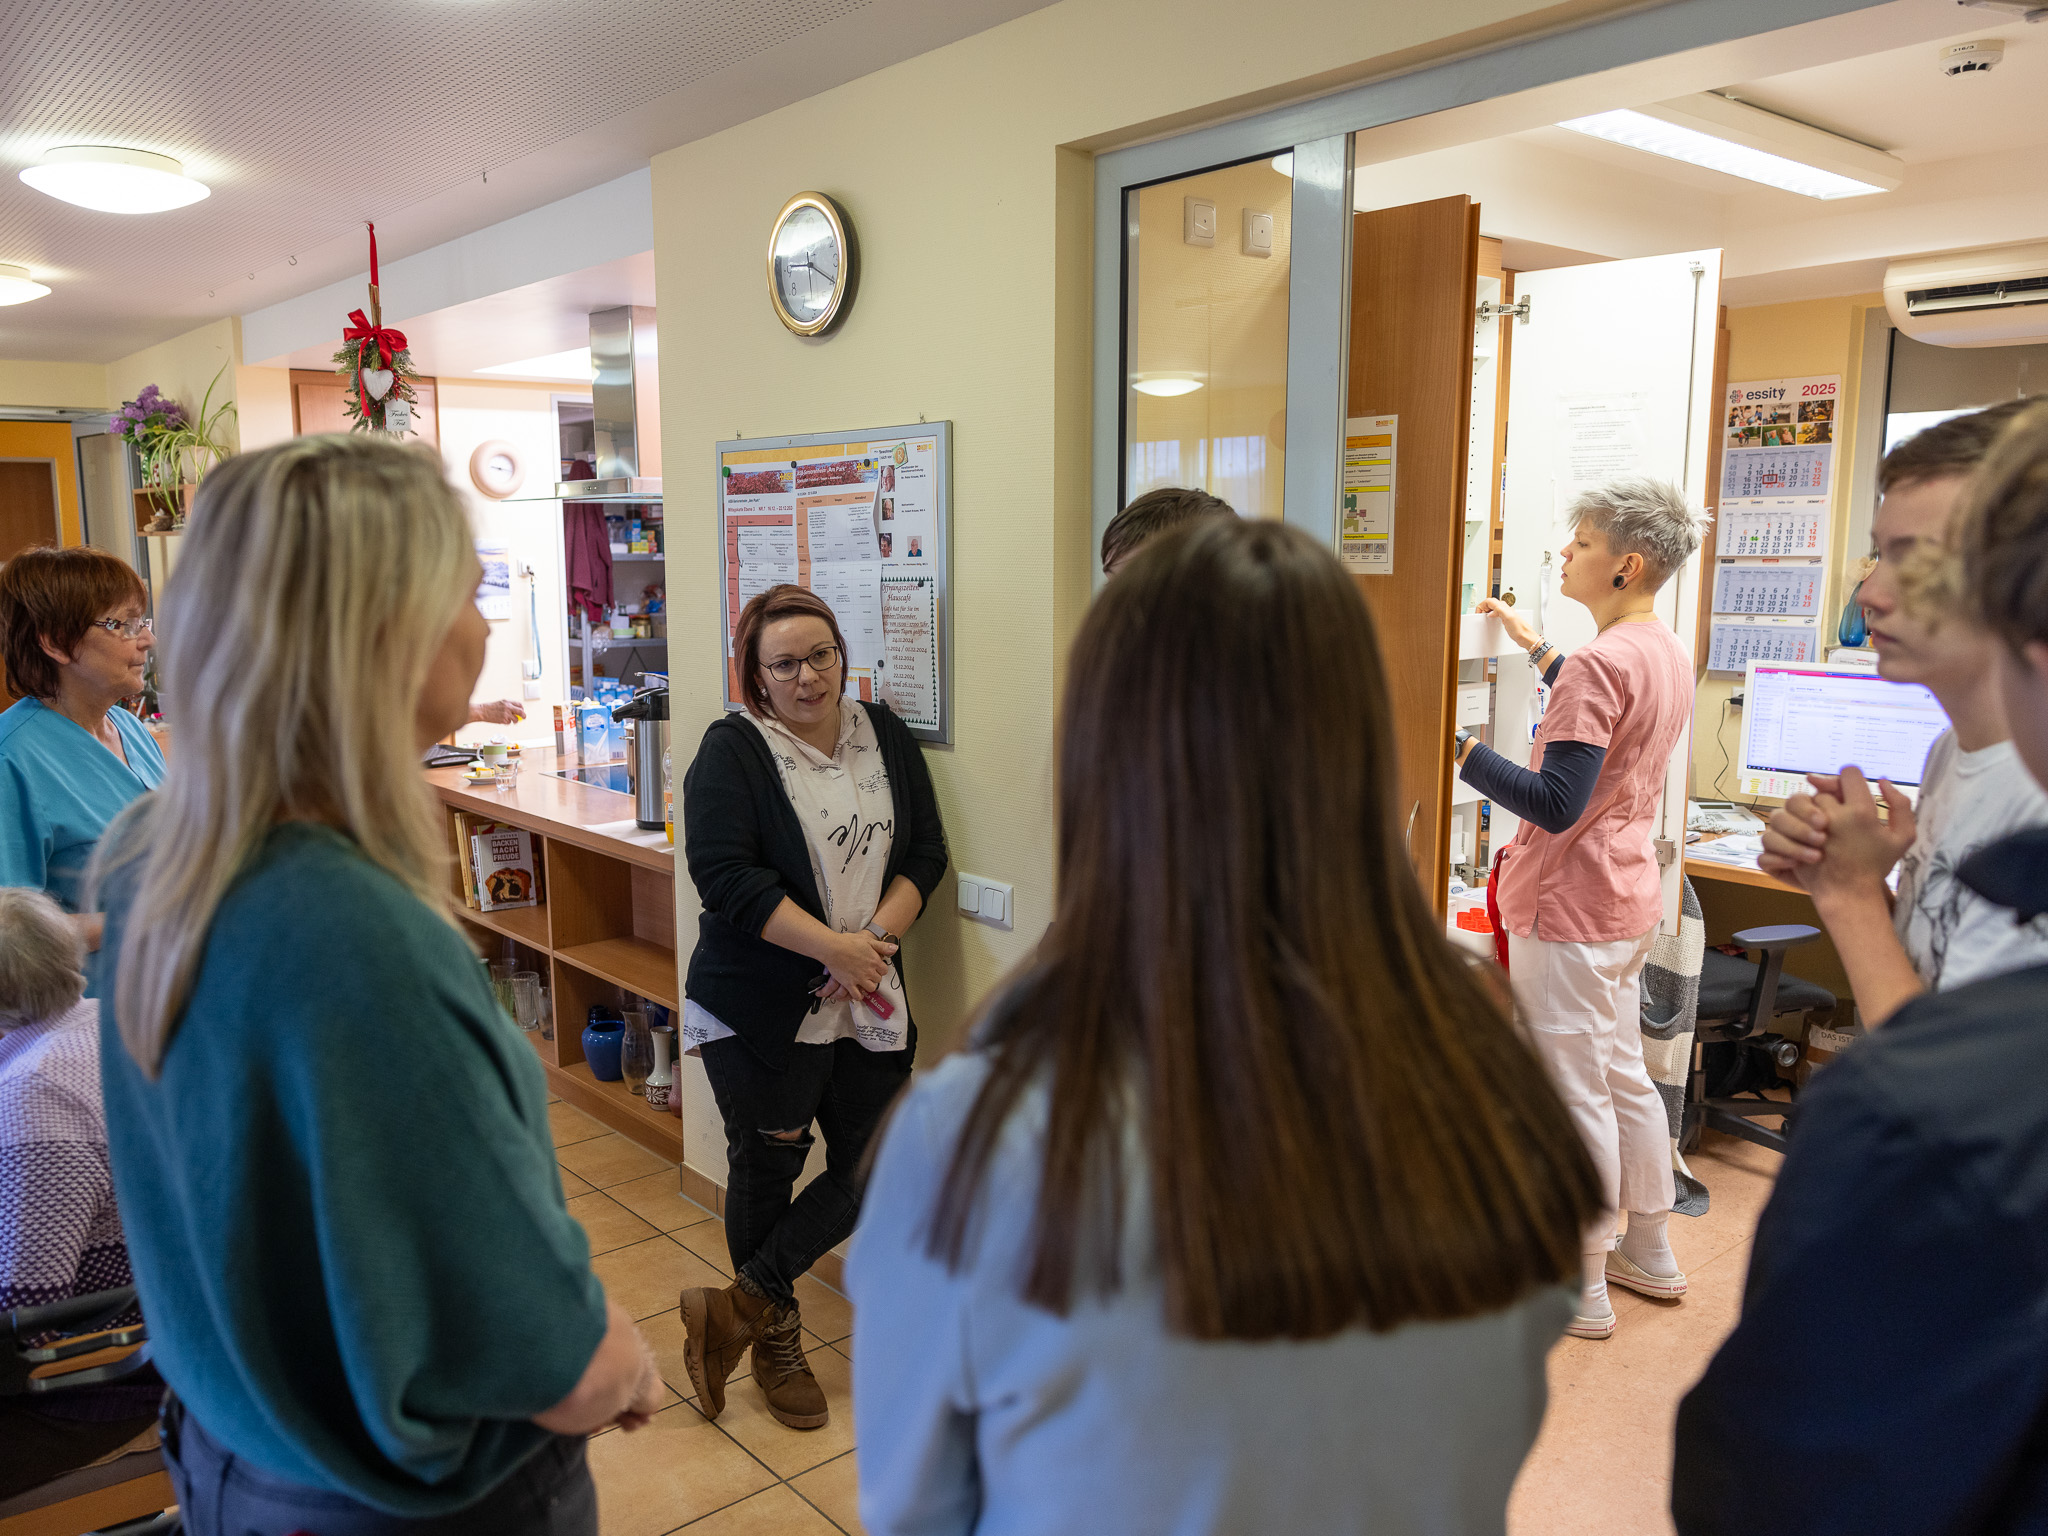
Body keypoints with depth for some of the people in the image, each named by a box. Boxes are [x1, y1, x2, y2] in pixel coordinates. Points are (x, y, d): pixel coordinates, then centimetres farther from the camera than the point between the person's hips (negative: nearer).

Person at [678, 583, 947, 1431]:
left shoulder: (885, 735, 6)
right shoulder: (732, 750, -8)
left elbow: (925, 852, 5)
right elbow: (726, 876, -18)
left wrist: (878, 935, -11)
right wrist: (832, 947, -20)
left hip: (866, 1004, 5)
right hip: (759, 1007, -5)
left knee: (875, 1165, 6)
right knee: (768, 1169, 9)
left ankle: (741, 1304, 21)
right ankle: (775, 1336, 31)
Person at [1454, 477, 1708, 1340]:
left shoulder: (1600, 664, -21)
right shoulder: (1665, 656, 8)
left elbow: (1554, 805, -26)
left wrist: (1457, 749, -24)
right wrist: (1535, 648, 31)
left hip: (1569, 910, -10)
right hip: (1629, 898, 10)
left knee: (1574, 1095, 2)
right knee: (1624, 1077, 21)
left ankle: (1582, 1290, 16)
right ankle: (1650, 1254, 36)